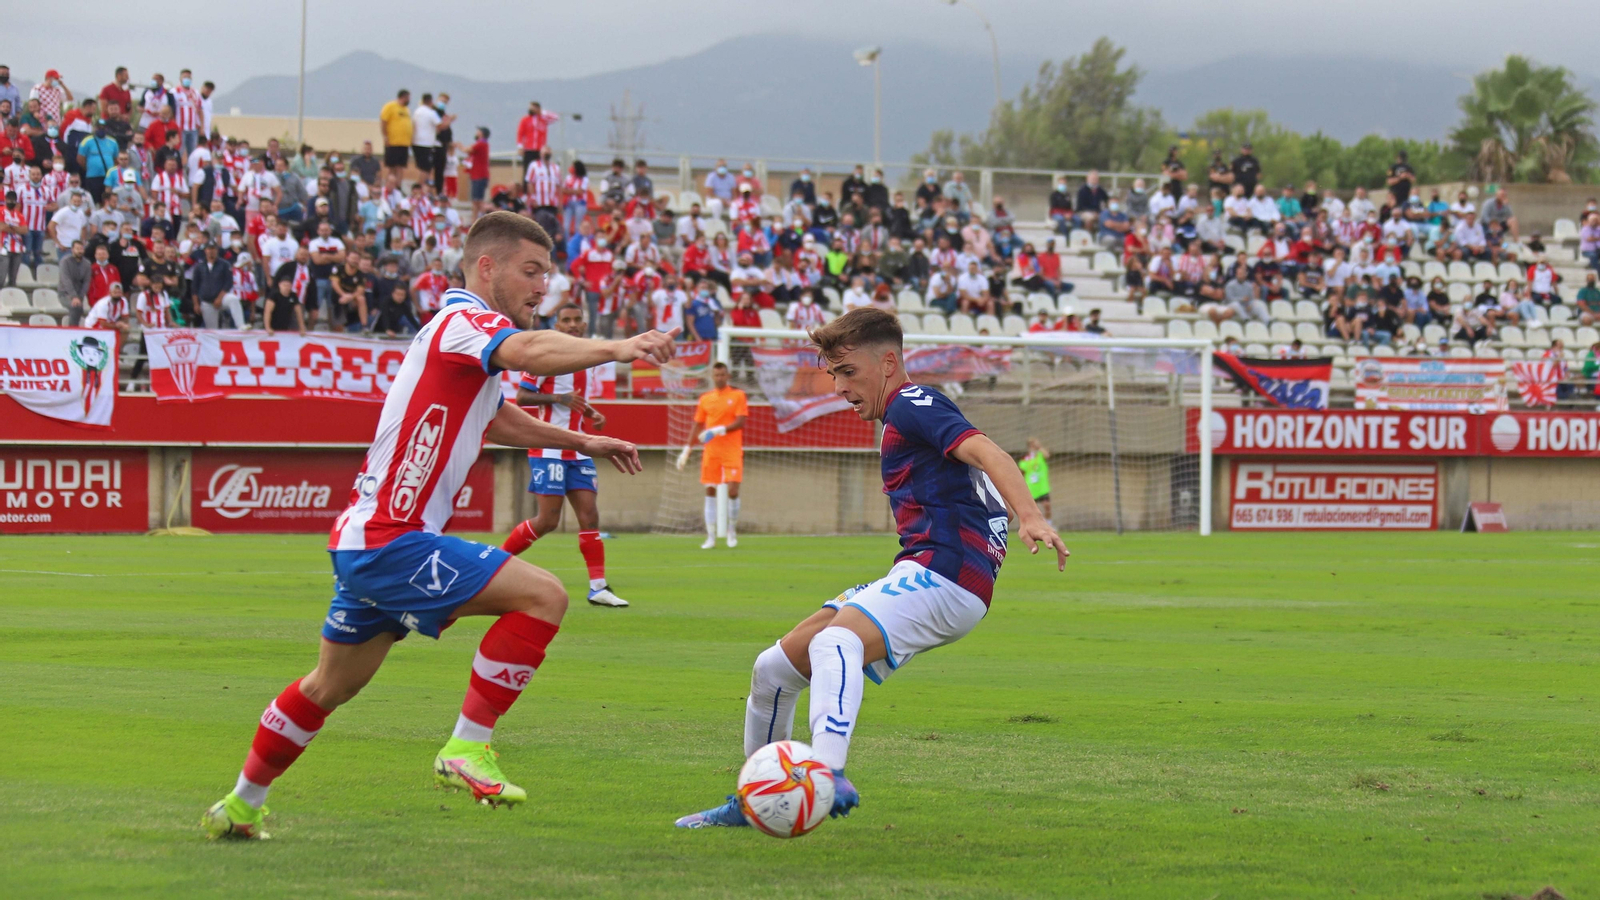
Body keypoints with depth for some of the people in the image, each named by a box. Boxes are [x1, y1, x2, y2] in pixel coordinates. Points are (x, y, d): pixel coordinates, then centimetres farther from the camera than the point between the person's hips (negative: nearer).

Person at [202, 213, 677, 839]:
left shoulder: (467, 331, 19)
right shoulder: (463, 319, -13)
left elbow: (494, 419, 39)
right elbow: (528, 352, -38)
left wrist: (580, 442, 36)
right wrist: (612, 348, -51)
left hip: (365, 542, 11)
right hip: (391, 542, -11)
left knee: (331, 686, 24)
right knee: (543, 595, -18)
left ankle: (240, 806, 37)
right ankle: (466, 749, -17)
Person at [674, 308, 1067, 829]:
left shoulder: (913, 405, -5)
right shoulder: (900, 418, 26)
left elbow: (983, 451, -21)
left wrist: (1030, 518, -37)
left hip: (946, 572, -10)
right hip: (918, 575, 10)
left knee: (835, 642, -38)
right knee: (773, 670, 13)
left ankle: (829, 776, -60)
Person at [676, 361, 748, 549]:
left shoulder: (738, 395, -1)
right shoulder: (705, 399, 9)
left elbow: (740, 422, -10)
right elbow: (698, 426, 14)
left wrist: (718, 430, -21)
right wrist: (687, 450, 10)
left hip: (732, 452, -3)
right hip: (710, 452, 3)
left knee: (733, 491, -9)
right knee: (710, 492, 0)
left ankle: (732, 531, 12)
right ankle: (711, 537, 4)